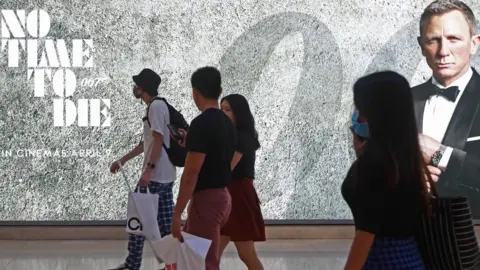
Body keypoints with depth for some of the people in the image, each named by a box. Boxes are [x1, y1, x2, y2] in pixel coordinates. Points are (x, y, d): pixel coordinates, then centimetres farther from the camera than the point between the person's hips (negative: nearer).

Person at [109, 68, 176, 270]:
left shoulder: (156, 106, -12)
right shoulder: (160, 106, 19)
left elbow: (158, 140, -20)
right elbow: (146, 143, 25)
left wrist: (148, 169, -24)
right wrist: (122, 161, 28)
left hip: (155, 175, -9)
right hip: (166, 174, 9)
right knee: (166, 222, 9)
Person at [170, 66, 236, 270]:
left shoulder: (201, 124, -18)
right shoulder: (227, 123, 11)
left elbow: (191, 173, -22)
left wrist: (177, 213, -20)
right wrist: (190, 143, 32)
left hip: (206, 200, -10)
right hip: (221, 196, 10)